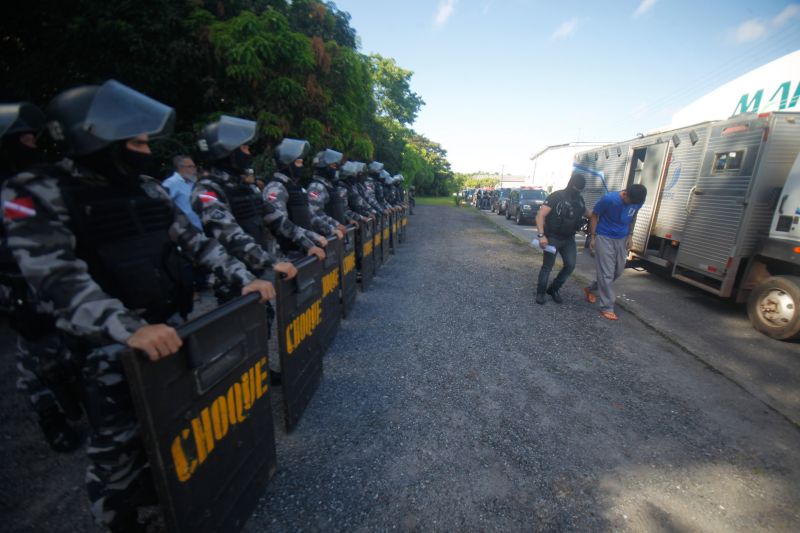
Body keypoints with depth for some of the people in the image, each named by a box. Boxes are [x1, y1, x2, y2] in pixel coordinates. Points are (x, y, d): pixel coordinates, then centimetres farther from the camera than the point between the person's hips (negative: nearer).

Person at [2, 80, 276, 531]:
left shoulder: (150, 188, 8)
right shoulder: (37, 192, -10)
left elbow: (195, 240, 7)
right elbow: (59, 279, -23)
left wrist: (244, 278, -3)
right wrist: (131, 328, -37)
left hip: (171, 326, 6)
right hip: (111, 346, -6)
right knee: (119, 443, 9)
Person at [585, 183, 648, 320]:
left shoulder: (637, 202, -8)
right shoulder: (609, 199, -23)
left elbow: (633, 217, 11)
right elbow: (594, 215, -11)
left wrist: (630, 235, 4)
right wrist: (593, 237, -11)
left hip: (622, 239, 6)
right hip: (604, 237, -6)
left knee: (618, 271, 12)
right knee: (607, 273, -6)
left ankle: (591, 289, 31)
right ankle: (607, 307, 2)